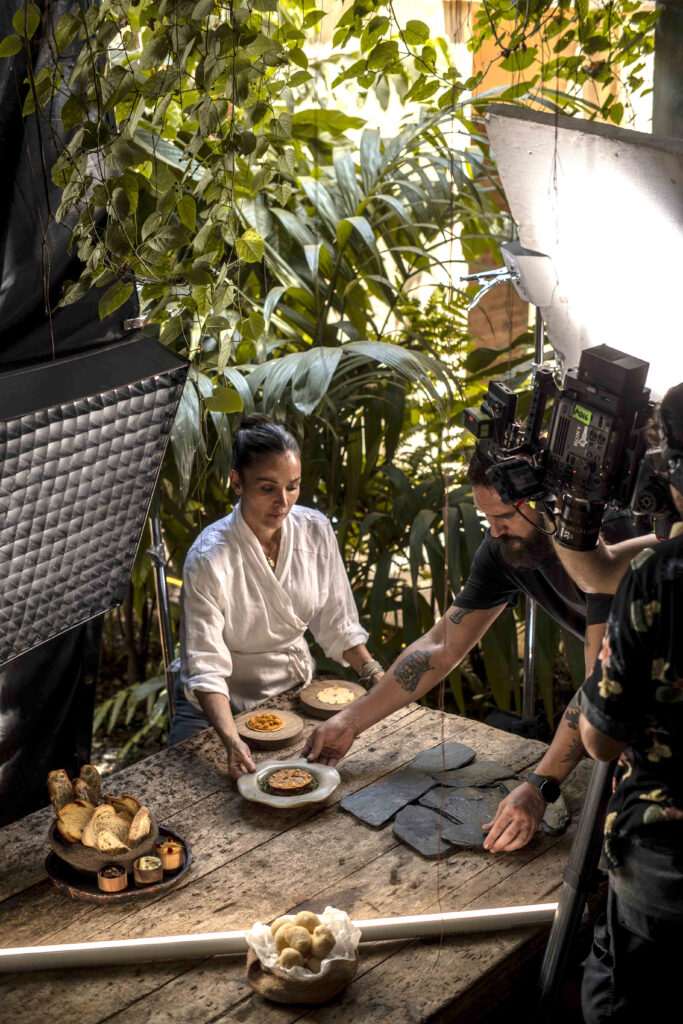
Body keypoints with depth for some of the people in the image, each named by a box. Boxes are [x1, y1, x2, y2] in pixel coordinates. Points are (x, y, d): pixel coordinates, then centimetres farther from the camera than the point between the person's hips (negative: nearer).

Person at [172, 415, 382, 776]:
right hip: (222, 705, -4)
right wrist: (232, 740, -40)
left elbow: (336, 623, 2)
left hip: (295, 691, 4)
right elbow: (206, 667, -26)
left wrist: (374, 675, -10)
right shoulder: (208, 558, -24)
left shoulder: (316, 530, -10)